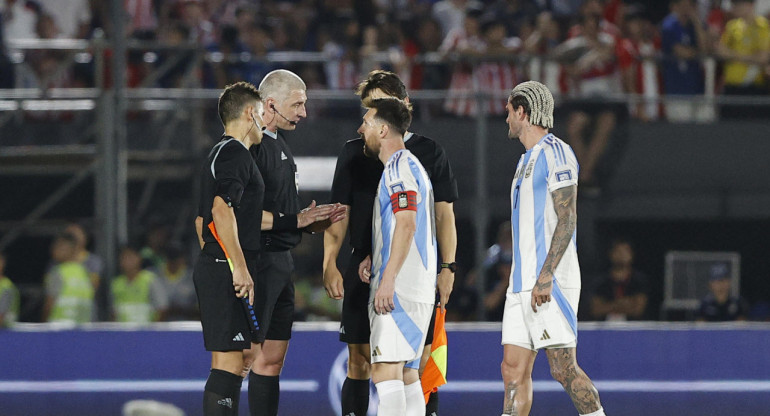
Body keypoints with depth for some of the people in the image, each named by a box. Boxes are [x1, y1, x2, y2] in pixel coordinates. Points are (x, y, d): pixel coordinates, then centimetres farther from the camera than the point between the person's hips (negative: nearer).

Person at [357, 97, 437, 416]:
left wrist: (388, 279, -24)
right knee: (407, 375, 10)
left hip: (399, 290, -11)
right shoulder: (408, 166, 23)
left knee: (386, 372, -16)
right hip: (417, 290, 11)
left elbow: (407, 223, -20)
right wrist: (374, 258, 16)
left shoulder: (399, 166, -9)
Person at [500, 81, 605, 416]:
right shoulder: (527, 160, 22)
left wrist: (545, 276, -23)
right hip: (522, 284, 10)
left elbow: (566, 218, -16)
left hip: (550, 283, -10)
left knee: (564, 369, -12)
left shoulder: (554, 153, -8)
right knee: (513, 368, 2)